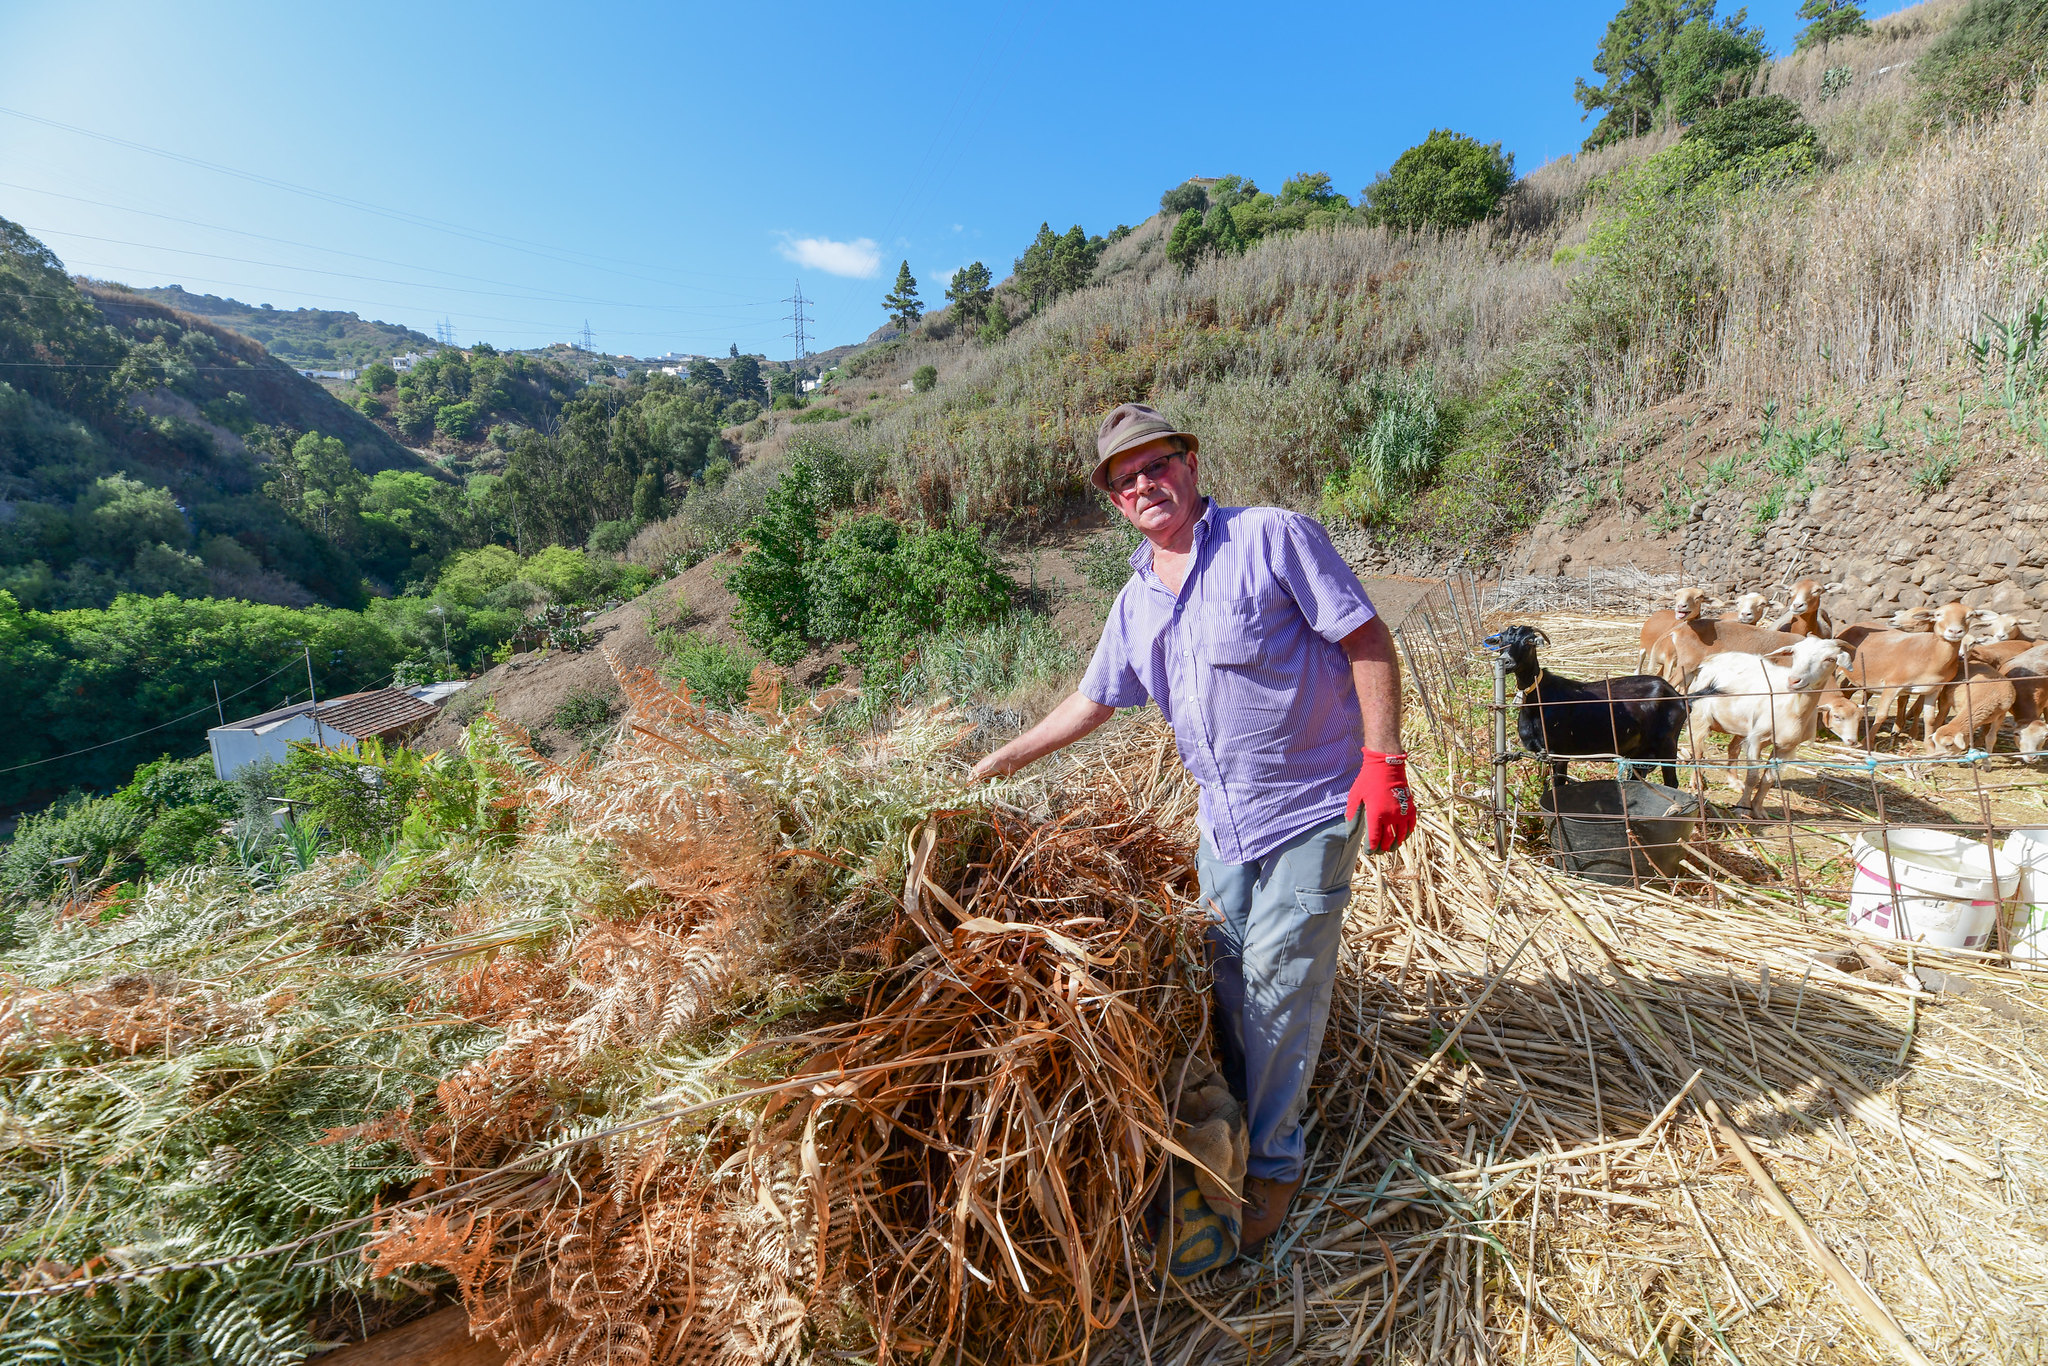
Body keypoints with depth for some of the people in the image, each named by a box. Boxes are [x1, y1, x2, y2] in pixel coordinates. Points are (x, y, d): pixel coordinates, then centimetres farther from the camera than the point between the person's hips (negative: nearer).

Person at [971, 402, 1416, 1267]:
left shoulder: (1273, 539, -10)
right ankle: (1234, 1133, 36)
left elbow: (1368, 641, -11)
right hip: (1223, 819, 6)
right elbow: (1093, 701, 18)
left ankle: (1271, 1163, 22)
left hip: (1311, 808, -5)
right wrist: (1007, 758, 21)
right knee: (1228, 983, 14)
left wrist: (1383, 760, -17)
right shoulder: (1135, 603, 7)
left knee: (1280, 986, 1)